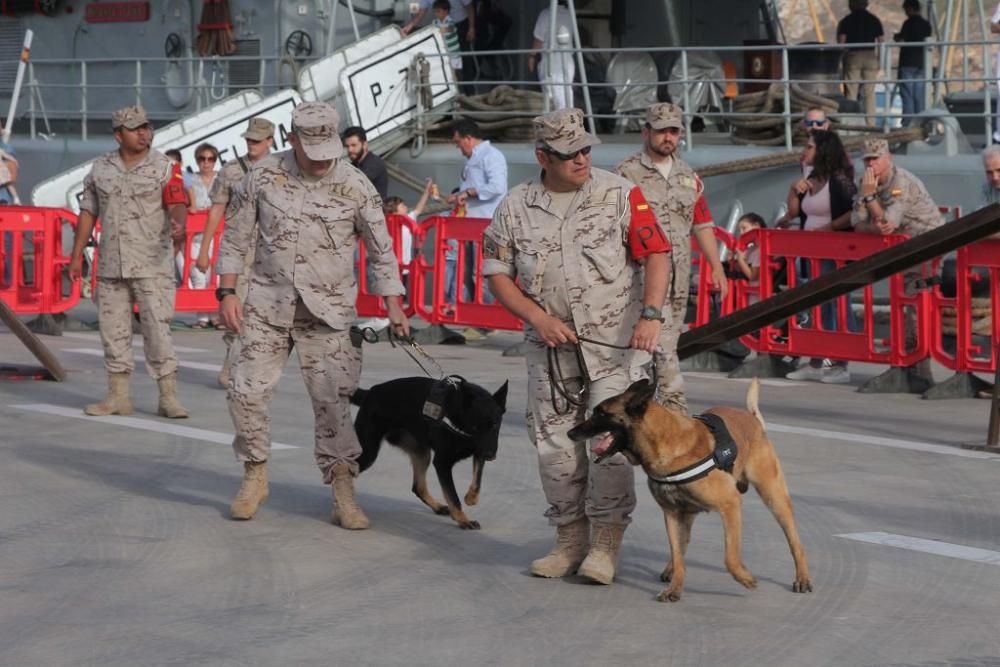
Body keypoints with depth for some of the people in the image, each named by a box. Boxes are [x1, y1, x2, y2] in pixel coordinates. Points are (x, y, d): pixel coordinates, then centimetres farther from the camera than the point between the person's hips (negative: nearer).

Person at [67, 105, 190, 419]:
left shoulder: (165, 167, -2)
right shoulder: (101, 167, 9)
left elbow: (178, 205, -14)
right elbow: (88, 212, 13)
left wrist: (178, 224, -37)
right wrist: (76, 255, 11)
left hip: (152, 265, -4)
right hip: (110, 264, 4)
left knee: (157, 328, -7)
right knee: (113, 329, 7)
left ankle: (168, 396, -1)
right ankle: (118, 396, 16)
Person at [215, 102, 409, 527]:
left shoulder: (355, 187, -4)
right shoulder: (263, 177, -1)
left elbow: (381, 249, 2)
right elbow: (235, 236, 6)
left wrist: (394, 307, -2)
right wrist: (226, 293, 1)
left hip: (328, 313, -2)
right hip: (267, 304, 2)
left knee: (333, 403, -4)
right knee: (246, 392, -1)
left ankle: (343, 495, 4)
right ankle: (255, 477, 19)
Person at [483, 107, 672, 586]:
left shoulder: (620, 195, -6)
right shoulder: (516, 207, 1)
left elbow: (656, 254, -7)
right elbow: (497, 273, 5)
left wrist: (651, 314, -20)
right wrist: (538, 318, -8)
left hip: (614, 344, -3)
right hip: (549, 347, 3)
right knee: (554, 443, 7)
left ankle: (605, 542, 1)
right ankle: (571, 538, 19)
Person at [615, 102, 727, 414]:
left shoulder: (688, 176, 15)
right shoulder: (626, 173, -4)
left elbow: (702, 224, 18)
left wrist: (716, 267, 12)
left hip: (678, 277, 6)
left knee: (667, 342, 9)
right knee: (661, 346, -10)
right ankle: (675, 406, -5)